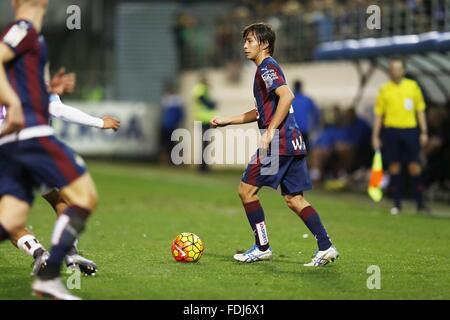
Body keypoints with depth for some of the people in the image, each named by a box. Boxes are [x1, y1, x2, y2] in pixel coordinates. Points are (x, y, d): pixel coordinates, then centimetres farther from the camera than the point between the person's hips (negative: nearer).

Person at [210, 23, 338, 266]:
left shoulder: (266, 67, -8)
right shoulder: (266, 68, 23)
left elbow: (286, 96, -23)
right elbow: (261, 111, 31)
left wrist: (270, 131, -22)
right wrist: (226, 121, 29)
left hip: (279, 141, -10)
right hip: (293, 141, 10)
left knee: (246, 189, -1)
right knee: (294, 199, 9)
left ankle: (262, 248, 1)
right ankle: (326, 247, 3)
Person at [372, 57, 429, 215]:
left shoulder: (413, 86, 7)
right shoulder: (384, 89, 6)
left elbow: (420, 110, 10)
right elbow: (378, 114, 8)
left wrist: (424, 132, 4)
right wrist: (375, 136, 3)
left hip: (410, 130, 0)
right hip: (391, 130, 0)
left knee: (415, 166, -3)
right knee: (394, 166, 1)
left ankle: (420, 203, 3)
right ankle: (397, 203, 9)